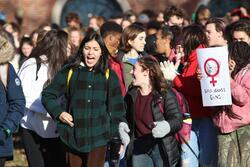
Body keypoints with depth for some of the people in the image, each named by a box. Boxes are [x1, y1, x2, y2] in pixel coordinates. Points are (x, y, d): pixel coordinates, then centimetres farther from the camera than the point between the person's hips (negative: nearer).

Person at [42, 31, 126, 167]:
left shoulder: (109, 76, 5)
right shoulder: (69, 72, 3)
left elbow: (117, 108, 9)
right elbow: (48, 95, 10)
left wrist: (117, 137, 5)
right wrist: (59, 113, -6)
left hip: (98, 138, -1)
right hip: (73, 138, 1)